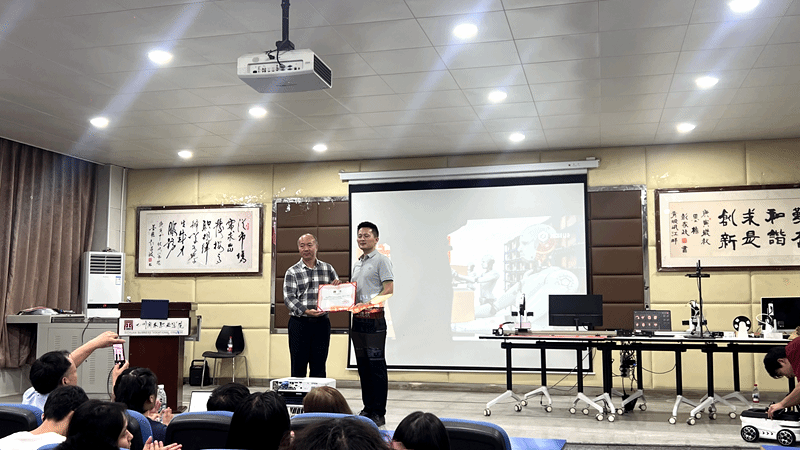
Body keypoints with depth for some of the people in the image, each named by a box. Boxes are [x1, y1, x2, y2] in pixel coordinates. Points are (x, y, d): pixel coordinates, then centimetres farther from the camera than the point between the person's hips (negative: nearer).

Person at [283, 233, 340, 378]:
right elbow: (289, 298, -7)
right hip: (299, 323, -2)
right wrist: (306, 311, -22)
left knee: (319, 367, 7)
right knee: (298, 366, 3)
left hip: (322, 322, 2)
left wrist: (337, 286, -10)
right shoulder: (292, 272, 2)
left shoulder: (328, 269, 10)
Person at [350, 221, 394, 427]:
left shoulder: (381, 260, -4)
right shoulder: (356, 264, 20)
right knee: (363, 365, 11)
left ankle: (379, 412, -2)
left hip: (374, 318, -8)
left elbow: (389, 289, -12)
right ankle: (367, 408, 18)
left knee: (376, 365, -6)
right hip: (357, 318, 8)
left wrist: (368, 303, -22)